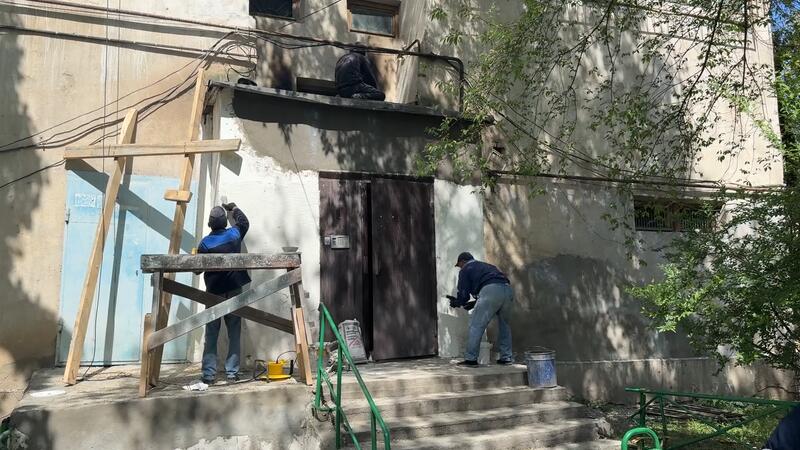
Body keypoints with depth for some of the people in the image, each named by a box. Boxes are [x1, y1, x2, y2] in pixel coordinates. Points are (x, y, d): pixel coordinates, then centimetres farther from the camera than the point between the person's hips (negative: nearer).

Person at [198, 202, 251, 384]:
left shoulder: (205, 243, -8)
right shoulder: (234, 234, -2)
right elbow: (244, 222, 20)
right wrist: (233, 208, 35)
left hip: (214, 292, -1)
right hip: (234, 290, 2)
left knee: (211, 335, 4)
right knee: (234, 334, 6)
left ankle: (209, 374, 2)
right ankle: (232, 372, 5)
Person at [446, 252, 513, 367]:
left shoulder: (465, 270, 19)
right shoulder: (487, 266, 39)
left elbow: (463, 295, 12)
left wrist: (456, 303, 32)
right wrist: (474, 304, 44)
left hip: (490, 291, -7)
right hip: (507, 289, 7)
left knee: (476, 325, 0)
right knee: (504, 325, 21)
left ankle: (471, 359, -1)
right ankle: (506, 357, 21)